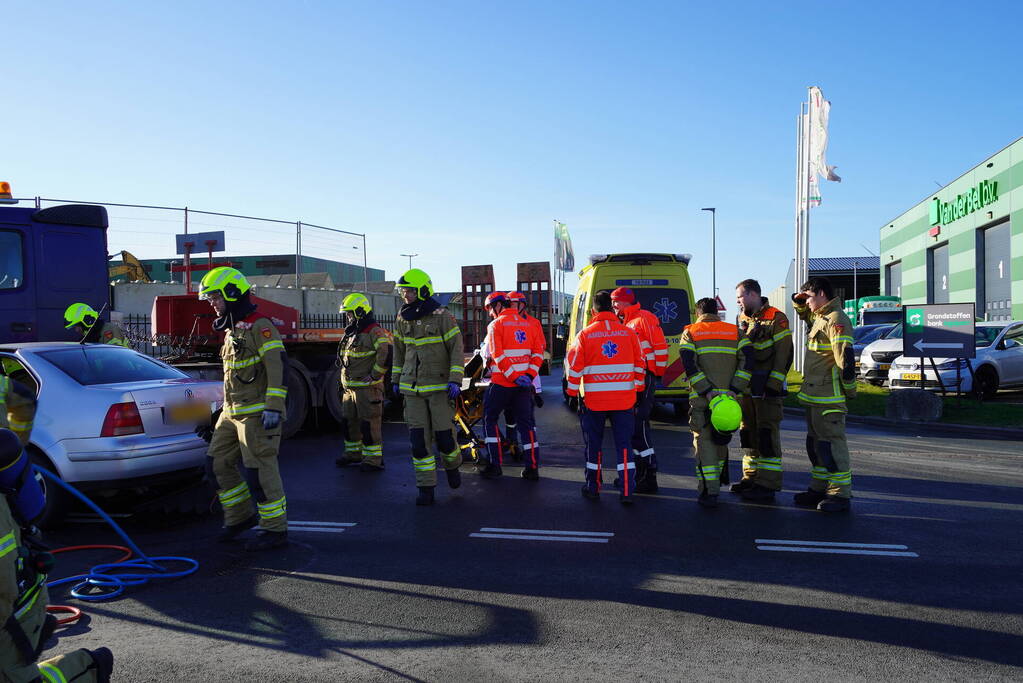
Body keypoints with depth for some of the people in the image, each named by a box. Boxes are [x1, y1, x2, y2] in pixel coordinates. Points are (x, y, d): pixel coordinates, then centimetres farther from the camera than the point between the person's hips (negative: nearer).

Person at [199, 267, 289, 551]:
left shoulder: (260, 326, -13)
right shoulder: (232, 330, 17)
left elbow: (278, 367, -20)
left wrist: (273, 408, -25)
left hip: (256, 413, -10)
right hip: (232, 412, 10)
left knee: (260, 471, -6)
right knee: (218, 463, 11)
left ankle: (275, 529, 5)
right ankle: (240, 517, 24)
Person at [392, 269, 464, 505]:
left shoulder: (442, 316, -7)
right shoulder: (402, 319, 8)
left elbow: (456, 348, -7)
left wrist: (455, 380, -14)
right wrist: (396, 379, 19)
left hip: (439, 386, -4)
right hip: (412, 388, 4)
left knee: (443, 435, -2)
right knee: (418, 439, 0)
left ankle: (452, 466, 31)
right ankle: (426, 488, 7)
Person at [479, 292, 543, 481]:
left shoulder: (495, 325, -5)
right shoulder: (527, 324, 11)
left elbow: (497, 355, -15)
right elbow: (538, 352, 4)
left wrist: (514, 377, -15)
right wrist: (529, 375, -3)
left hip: (502, 382, -5)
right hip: (524, 384, 5)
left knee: (490, 419, 9)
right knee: (526, 422, 9)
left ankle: (494, 465, 6)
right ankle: (532, 468, 7)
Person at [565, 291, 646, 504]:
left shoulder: (585, 335, -4)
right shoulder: (628, 333, 1)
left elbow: (574, 366, -3)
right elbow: (640, 365, 7)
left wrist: (572, 392, 9)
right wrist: (638, 390, 19)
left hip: (594, 400, -1)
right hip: (624, 400, 1)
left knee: (594, 445, 13)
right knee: (624, 445, 6)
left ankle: (592, 488, 21)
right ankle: (627, 492, 2)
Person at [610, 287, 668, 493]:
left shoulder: (644, 318, -8)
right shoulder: (624, 323, 19)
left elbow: (660, 347, -12)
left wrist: (657, 373, -9)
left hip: (644, 379, -10)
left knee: (639, 427, -11)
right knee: (631, 428, 12)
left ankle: (649, 479, -7)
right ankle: (639, 474, 21)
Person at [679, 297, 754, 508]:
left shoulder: (690, 333, 3)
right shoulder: (735, 332, 10)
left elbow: (689, 365, -11)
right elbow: (748, 360, -3)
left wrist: (707, 391, -13)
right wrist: (734, 390, -8)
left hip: (701, 397, -3)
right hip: (729, 396, 3)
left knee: (703, 442, 2)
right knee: (721, 440, 18)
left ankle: (710, 492, -4)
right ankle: (716, 483, 33)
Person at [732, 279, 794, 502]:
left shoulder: (776, 318, -7)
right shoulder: (742, 320, 15)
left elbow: (783, 355, -11)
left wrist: (773, 385, -17)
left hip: (766, 388, -8)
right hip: (746, 387, 8)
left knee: (767, 434, -6)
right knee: (748, 432, 12)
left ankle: (768, 484, -3)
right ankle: (751, 477, 22)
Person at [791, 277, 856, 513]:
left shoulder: (836, 319, -15)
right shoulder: (818, 317, 16)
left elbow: (845, 358, -20)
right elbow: (805, 314, 40)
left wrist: (849, 390, -16)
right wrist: (799, 302, 18)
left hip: (829, 397, -11)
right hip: (814, 395, 11)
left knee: (832, 443, -7)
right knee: (815, 443, 16)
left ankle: (840, 493, -1)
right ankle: (819, 489, 26)